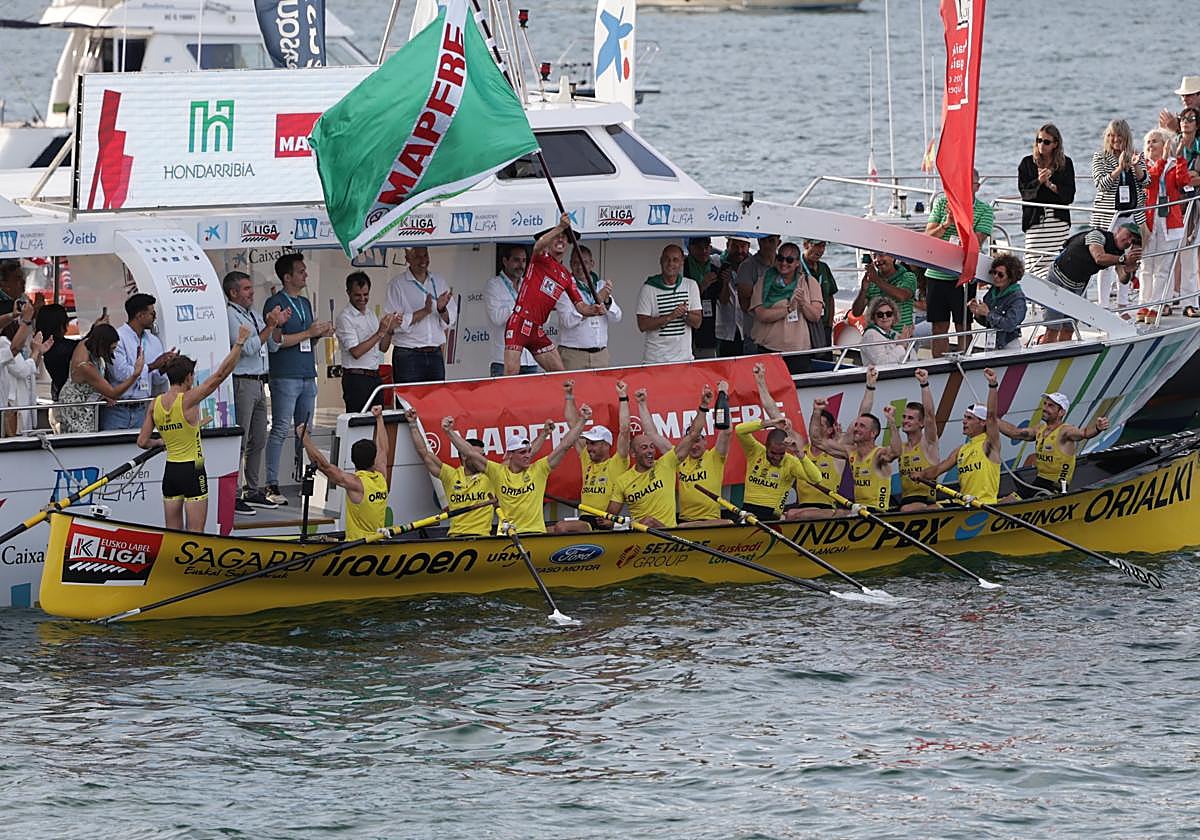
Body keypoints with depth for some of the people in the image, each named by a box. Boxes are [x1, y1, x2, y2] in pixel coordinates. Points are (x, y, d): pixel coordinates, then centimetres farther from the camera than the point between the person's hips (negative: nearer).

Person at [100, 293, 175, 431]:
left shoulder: (154, 341, 12)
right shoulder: (117, 338, -8)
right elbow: (121, 373, -18)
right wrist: (151, 366, -16)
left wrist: (163, 368, -11)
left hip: (141, 411, 5)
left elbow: (158, 381, 12)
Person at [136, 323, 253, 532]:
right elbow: (220, 374, -15)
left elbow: (143, 442, 5)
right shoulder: (188, 400, -13)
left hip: (170, 472, 6)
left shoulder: (156, 404, 2)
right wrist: (239, 343, -9)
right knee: (195, 535, -2)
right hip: (192, 471, -6)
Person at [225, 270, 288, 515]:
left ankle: (253, 490, 21)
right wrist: (270, 326, -14)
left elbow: (272, 346, 21)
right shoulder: (230, 316, -10)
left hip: (258, 383, 9)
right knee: (239, 441, -10)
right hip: (241, 383, -9)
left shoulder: (253, 315, 17)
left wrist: (277, 325, 5)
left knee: (258, 440, 13)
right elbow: (248, 348, -18)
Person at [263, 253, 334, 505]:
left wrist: (321, 333, 4)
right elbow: (275, 341, -16)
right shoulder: (275, 303, -8)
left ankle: (301, 475, 16)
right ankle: (271, 485, -10)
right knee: (281, 429, -10)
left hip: (307, 374, 8)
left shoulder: (305, 303, 18)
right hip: (285, 376, -8)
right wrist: (308, 333, -15)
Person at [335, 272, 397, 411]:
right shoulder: (345, 317, -10)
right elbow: (356, 352, -19)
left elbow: (382, 348, 17)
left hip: (375, 377, 8)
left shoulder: (371, 315, 15)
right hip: (356, 378, -8)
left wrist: (390, 330, 0)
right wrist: (380, 333, -21)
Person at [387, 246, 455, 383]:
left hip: (435, 355, 4)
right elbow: (395, 323, -10)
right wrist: (424, 311, -17)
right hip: (408, 356, -4)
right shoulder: (397, 284, -2)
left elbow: (450, 322, 11)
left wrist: (442, 309, -11)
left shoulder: (439, 283, 12)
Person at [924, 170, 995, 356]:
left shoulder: (984, 210, 0)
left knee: (963, 327, 2)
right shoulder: (941, 203, 8)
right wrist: (946, 224, -15)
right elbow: (928, 236, 1)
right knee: (939, 327, 8)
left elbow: (976, 241, -12)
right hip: (936, 273, 3)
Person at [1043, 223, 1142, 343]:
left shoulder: (1119, 253, 1)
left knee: (1068, 329, 4)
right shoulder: (1097, 235, -20)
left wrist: (1129, 268, -35)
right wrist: (1123, 260, -47)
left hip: (1077, 286, 8)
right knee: (1053, 329, -13)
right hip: (1058, 278, -8)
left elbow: (1123, 278, -13)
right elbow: (1099, 258, -38)